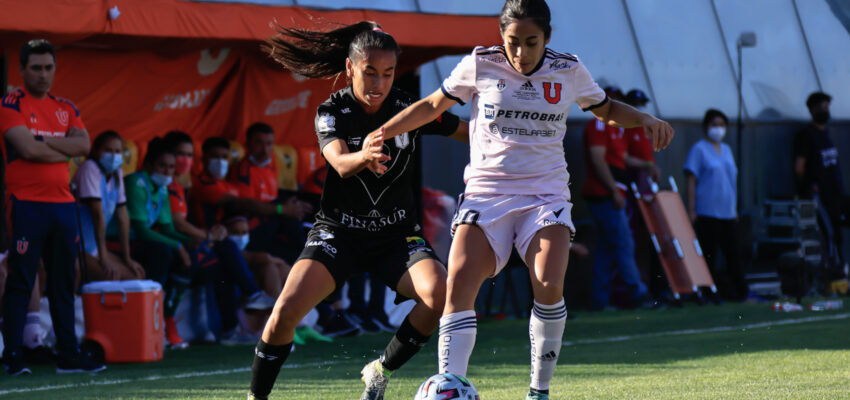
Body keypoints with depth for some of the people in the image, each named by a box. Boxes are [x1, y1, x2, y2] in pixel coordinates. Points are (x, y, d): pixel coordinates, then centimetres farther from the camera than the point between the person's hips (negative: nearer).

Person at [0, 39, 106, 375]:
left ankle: (68, 356, 13)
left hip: (63, 204, 6)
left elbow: (84, 144, 0)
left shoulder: (65, 108, 16)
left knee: (63, 284, 9)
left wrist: (44, 141, -10)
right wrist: (65, 149, -3)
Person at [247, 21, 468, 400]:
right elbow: (340, 163, -30)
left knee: (440, 295, -26)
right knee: (287, 309, -23)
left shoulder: (410, 108, -6)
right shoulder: (332, 111, -11)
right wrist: (361, 156, -53)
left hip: (398, 234, 2)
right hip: (338, 232, -2)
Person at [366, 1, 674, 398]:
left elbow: (606, 109, 21)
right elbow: (433, 105, 13)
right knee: (458, 285, -21)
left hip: (545, 196, 0)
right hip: (485, 193, 0)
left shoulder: (569, 71, 3)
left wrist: (646, 119, 3)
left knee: (548, 287, -23)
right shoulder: (479, 66, -1)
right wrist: (381, 134, 3)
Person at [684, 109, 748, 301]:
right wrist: (691, 211, -16)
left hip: (727, 213, 7)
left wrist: (735, 209, 22)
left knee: (733, 254, 8)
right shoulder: (699, 150, -5)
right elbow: (691, 181, -10)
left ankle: (740, 292, 13)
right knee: (709, 256, -3)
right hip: (707, 212, -7)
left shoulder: (726, 150, 17)